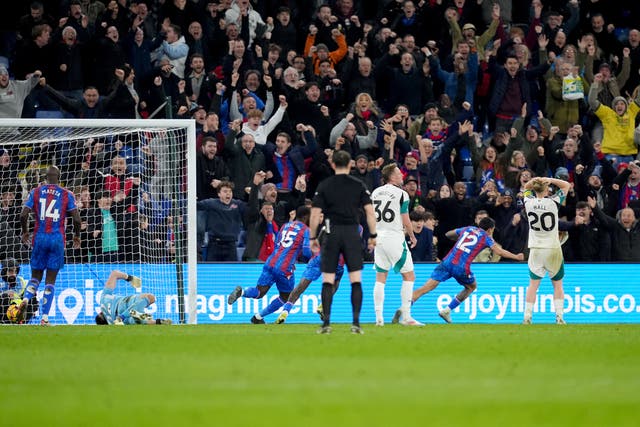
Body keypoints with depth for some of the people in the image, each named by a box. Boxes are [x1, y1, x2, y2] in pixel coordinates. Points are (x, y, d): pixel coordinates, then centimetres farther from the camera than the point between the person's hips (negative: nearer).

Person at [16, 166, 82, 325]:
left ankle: (25, 299, -17)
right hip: (57, 239, -1)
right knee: (50, 280, 3)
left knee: (35, 276, 13)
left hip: (39, 237, 1)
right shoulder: (67, 194, 2)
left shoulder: (35, 192, 5)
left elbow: (23, 215, -3)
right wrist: (76, 236, 12)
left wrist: (25, 232, 13)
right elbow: (76, 219, -4)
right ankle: (44, 318, -3)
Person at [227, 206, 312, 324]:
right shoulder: (305, 230, 0)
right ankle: (258, 317, 11)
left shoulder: (285, 226, 19)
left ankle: (241, 291, -32)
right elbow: (307, 252, -8)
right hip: (285, 269, -5)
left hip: (271, 262, 5)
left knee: (259, 292, -1)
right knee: (285, 297, 15)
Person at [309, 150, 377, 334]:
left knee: (327, 281, 3)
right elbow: (370, 211, -2)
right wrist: (373, 236, 6)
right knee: (356, 281, 2)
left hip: (332, 234, 0)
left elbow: (315, 214, -2)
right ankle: (356, 322, -5)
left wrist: (313, 238, 6)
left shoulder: (324, 186, 2)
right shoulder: (358, 185, 3)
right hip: (352, 233, 0)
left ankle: (326, 323, -2)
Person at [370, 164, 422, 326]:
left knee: (380, 277, 11)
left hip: (378, 237, 6)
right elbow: (406, 221, -9)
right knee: (409, 276, 3)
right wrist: (412, 237, 9)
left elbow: (371, 217, 14)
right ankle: (406, 316, -3)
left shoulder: (375, 193, 9)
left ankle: (379, 317, 5)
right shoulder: (401, 194, -9)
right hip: (395, 238, -6)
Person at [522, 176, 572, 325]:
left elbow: (526, 187, 17)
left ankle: (527, 317, -2)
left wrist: (534, 181, -3)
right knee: (558, 284, 8)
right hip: (553, 249, -1)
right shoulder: (553, 202, -10)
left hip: (536, 250, 1)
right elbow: (566, 185, 3)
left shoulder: (529, 202, -5)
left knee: (533, 284, 4)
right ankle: (559, 316, 1)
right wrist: (549, 180, -5)